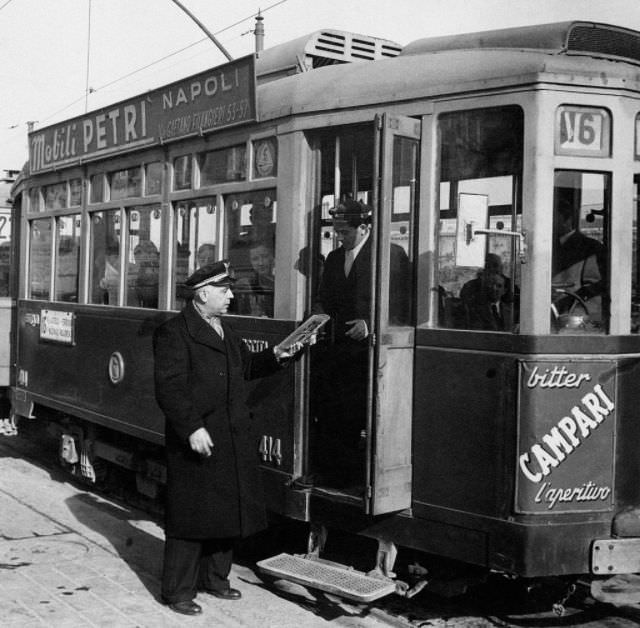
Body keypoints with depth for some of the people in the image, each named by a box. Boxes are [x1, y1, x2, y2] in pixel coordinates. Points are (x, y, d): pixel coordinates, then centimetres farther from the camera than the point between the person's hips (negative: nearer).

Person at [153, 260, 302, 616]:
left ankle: (215, 577, 32)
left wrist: (275, 356, 9)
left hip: (233, 441, 8)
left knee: (229, 511, 16)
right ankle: (178, 591, 13)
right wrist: (192, 429, -24)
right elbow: (169, 388, -19)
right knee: (191, 516, 0)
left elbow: (245, 367, 25)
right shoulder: (174, 333, -12)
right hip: (198, 442, -8)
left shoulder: (226, 331, 16)